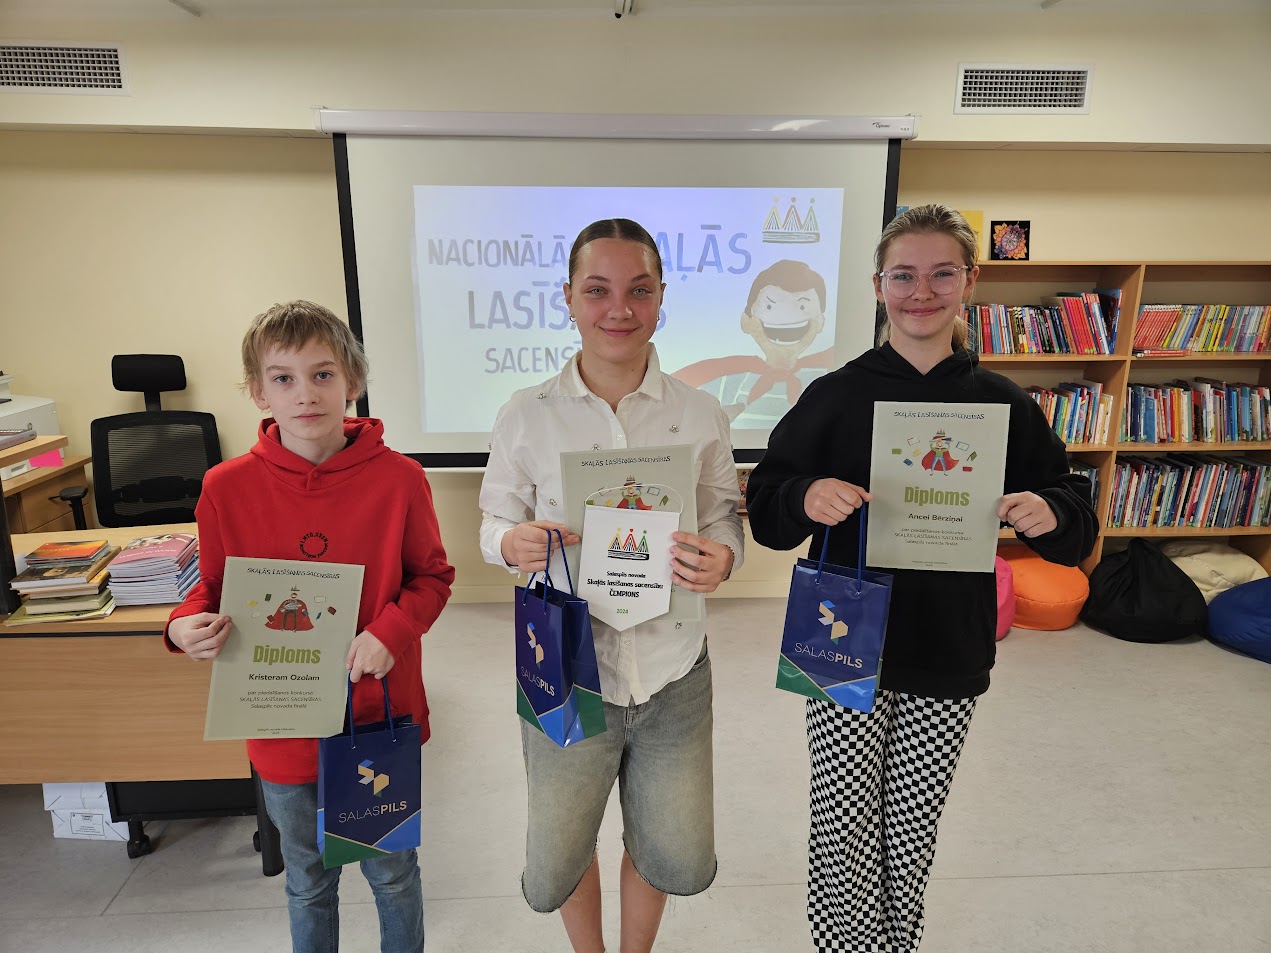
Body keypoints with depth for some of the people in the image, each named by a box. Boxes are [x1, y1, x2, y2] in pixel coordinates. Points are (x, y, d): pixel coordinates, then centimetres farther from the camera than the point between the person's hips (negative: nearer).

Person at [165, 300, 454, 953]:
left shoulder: (397, 478, -14)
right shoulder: (228, 488, -10)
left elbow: (433, 577, -4)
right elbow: (215, 587, 4)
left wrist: (391, 630, -21)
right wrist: (188, 625, -17)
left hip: (382, 717, -1)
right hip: (285, 728, 2)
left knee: (393, 873, 22)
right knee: (308, 883, 25)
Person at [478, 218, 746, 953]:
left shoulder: (701, 415, -4)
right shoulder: (526, 416, -6)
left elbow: (726, 519, 3)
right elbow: (495, 521, 2)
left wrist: (721, 558, -19)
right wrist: (513, 544, -20)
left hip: (673, 676, 1)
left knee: (679, 862, 18)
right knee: (553, 872, 17)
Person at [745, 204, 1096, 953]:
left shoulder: (1001, 404, 1)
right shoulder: (836, 395, -5)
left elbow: (1078, 526, 5)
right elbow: (765, 515, -4)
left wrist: (1049, 513, -18)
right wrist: (806, 497, -26)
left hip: (948, 663, 2)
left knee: (912, 844, 17)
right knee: (842, 842, 5)